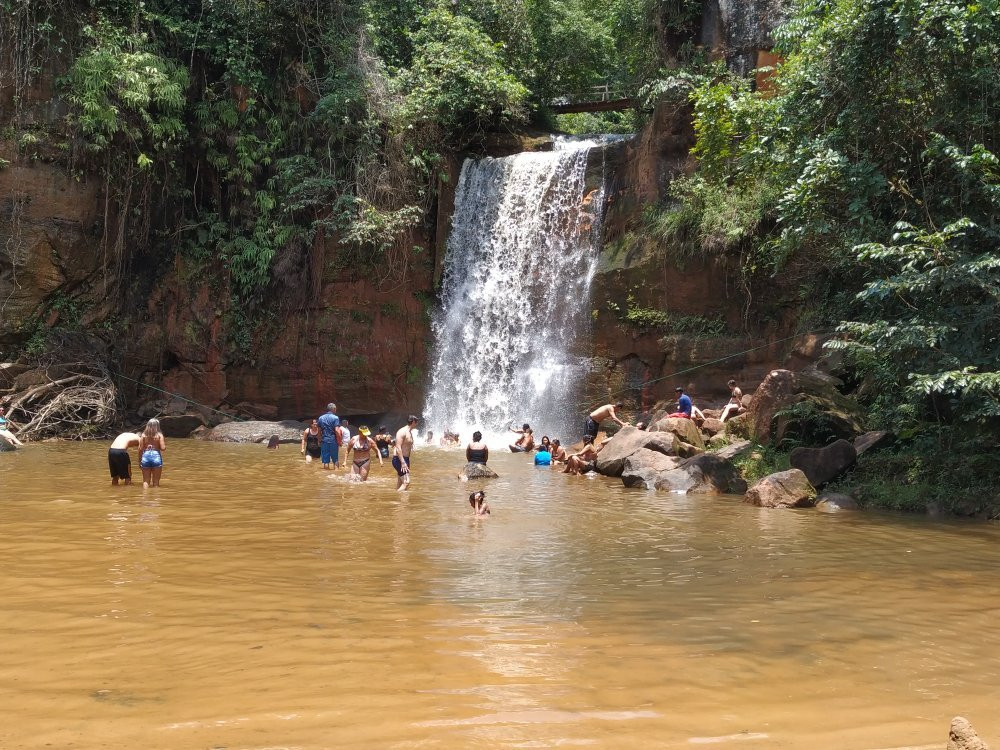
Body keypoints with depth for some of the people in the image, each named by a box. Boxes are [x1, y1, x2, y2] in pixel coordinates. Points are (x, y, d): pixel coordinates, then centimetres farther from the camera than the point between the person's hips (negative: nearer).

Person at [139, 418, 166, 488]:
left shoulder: (143, 435, 3)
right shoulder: (159, 435, -2)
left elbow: (140, 449, 2)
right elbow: (163, 448, -9)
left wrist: (139, 461, 11)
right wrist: (165, 443, 14)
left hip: (145, 457, 2)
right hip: (156, 457, -2)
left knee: (146, 480, 8)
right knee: (156, 481, 7)